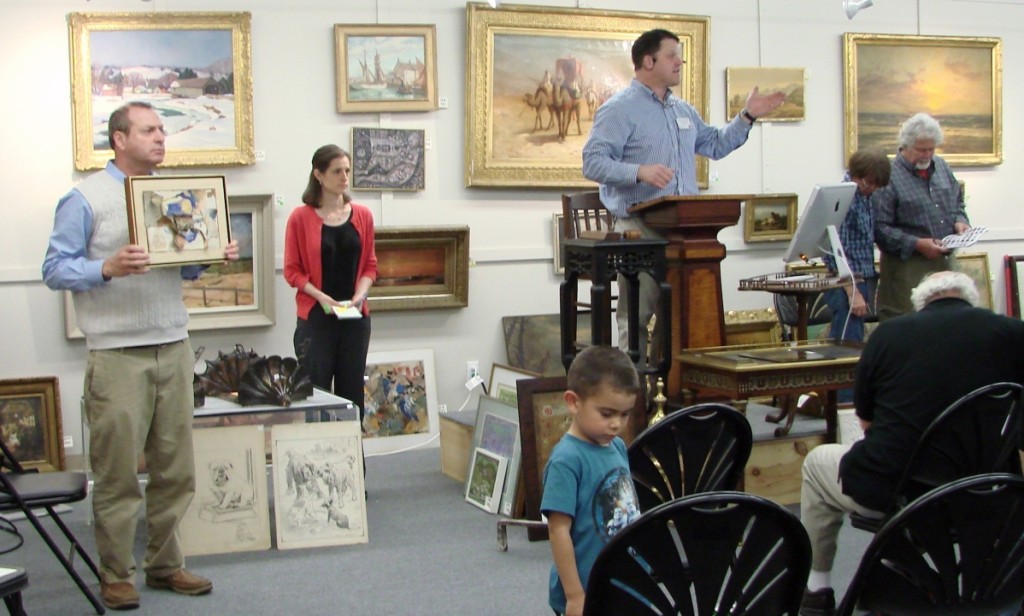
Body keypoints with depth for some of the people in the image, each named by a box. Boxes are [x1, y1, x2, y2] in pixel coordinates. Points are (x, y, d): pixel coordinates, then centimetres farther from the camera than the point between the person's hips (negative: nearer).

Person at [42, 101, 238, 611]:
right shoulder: (85, 199, -2)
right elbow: (55, 269, -6)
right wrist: (108, 269, -21)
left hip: (174, 349, 6)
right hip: (118, 354, -6)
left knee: (175, 468, 9)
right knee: (118, 473, 0)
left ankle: (165, 564, 21)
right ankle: (116, 576, 11)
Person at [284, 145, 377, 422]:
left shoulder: (362, 215, 5)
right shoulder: (301, 217, -4)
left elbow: (370, 265, 10)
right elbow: (292, 270, -3)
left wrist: (361, 294, -7)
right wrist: (321, 297, -15)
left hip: (355, 316, 3)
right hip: (315, 317, -3)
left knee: (352, 390, 8)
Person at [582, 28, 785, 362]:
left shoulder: (684, 110, 20)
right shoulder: (619, 109, -5)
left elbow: (715, 145, 31)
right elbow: (593, 162, -13)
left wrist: (747, 116, 21)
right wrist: (640, 172, -27)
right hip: (639, 229, -7)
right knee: (637, 313, -7)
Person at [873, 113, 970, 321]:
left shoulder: (941, 166, 12)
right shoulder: (889, 176, -12)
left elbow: (958, 203, 24)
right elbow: (880, 229, -17)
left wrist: (960, 221, 2)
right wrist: (917, 244, -22)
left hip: (944, 263, 7)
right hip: (907, 266, -7)